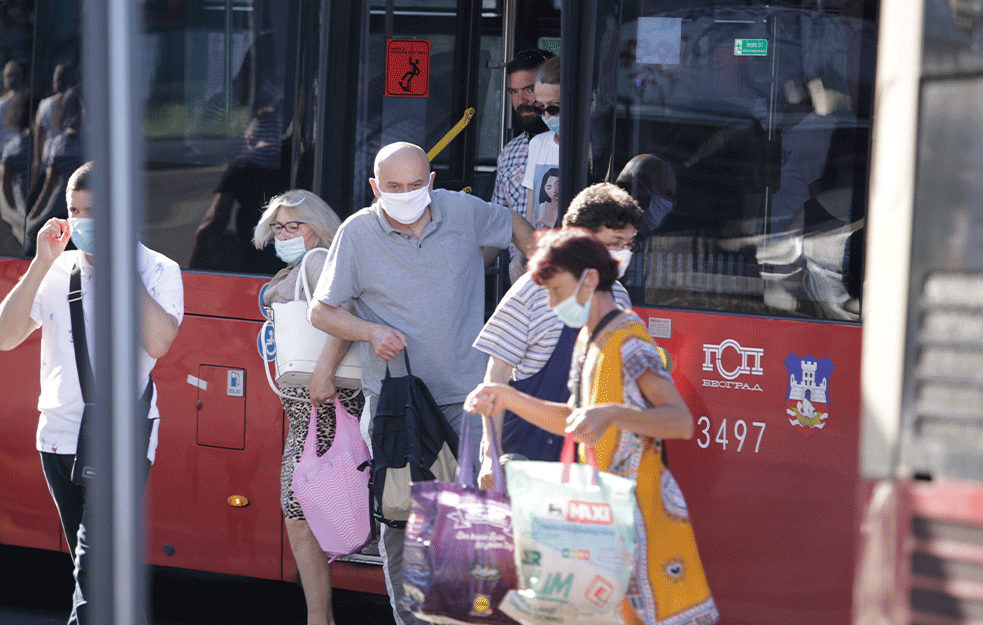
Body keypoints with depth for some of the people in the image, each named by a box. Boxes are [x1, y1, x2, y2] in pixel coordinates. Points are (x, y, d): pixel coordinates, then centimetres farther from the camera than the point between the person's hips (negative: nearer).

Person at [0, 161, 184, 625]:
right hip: (59, 435, 5)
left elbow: (158, 343, -19)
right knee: (87, 566, 12)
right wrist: (41, 265, -7)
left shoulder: (157, 270, -1)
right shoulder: (59, 270, 9)